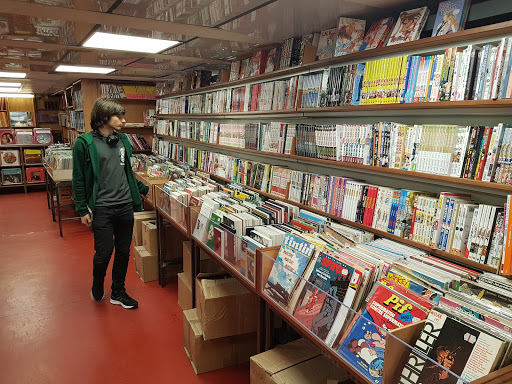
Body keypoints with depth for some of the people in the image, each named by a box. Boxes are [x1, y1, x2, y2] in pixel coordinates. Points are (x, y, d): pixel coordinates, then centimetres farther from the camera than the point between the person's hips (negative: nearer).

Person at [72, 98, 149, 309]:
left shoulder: (123, 140, 8)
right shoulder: (85, 143, -7)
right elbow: (79, 179, -4)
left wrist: (144, 189, 15)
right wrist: (83, 210, -6)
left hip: (125, 206, 5)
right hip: (101, 208, -4)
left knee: (123, 252, 11)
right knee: (104, 252, 2)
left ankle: (118, 292, 29)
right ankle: (97, 285, 34)